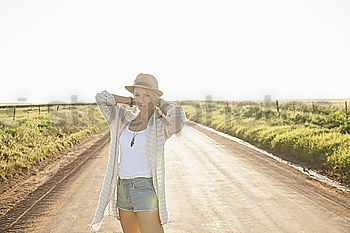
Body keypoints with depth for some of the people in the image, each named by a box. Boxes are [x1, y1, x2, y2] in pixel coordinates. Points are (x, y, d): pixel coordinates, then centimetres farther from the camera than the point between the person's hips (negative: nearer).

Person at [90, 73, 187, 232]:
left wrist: (161, 103, -9)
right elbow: (101, 98, 10)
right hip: (123, 188, 6)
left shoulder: (162, 126, -6)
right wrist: (132, 101, 8)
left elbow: (179, 117, -29)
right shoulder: (125, 119, 10)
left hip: (146, 189, -6)